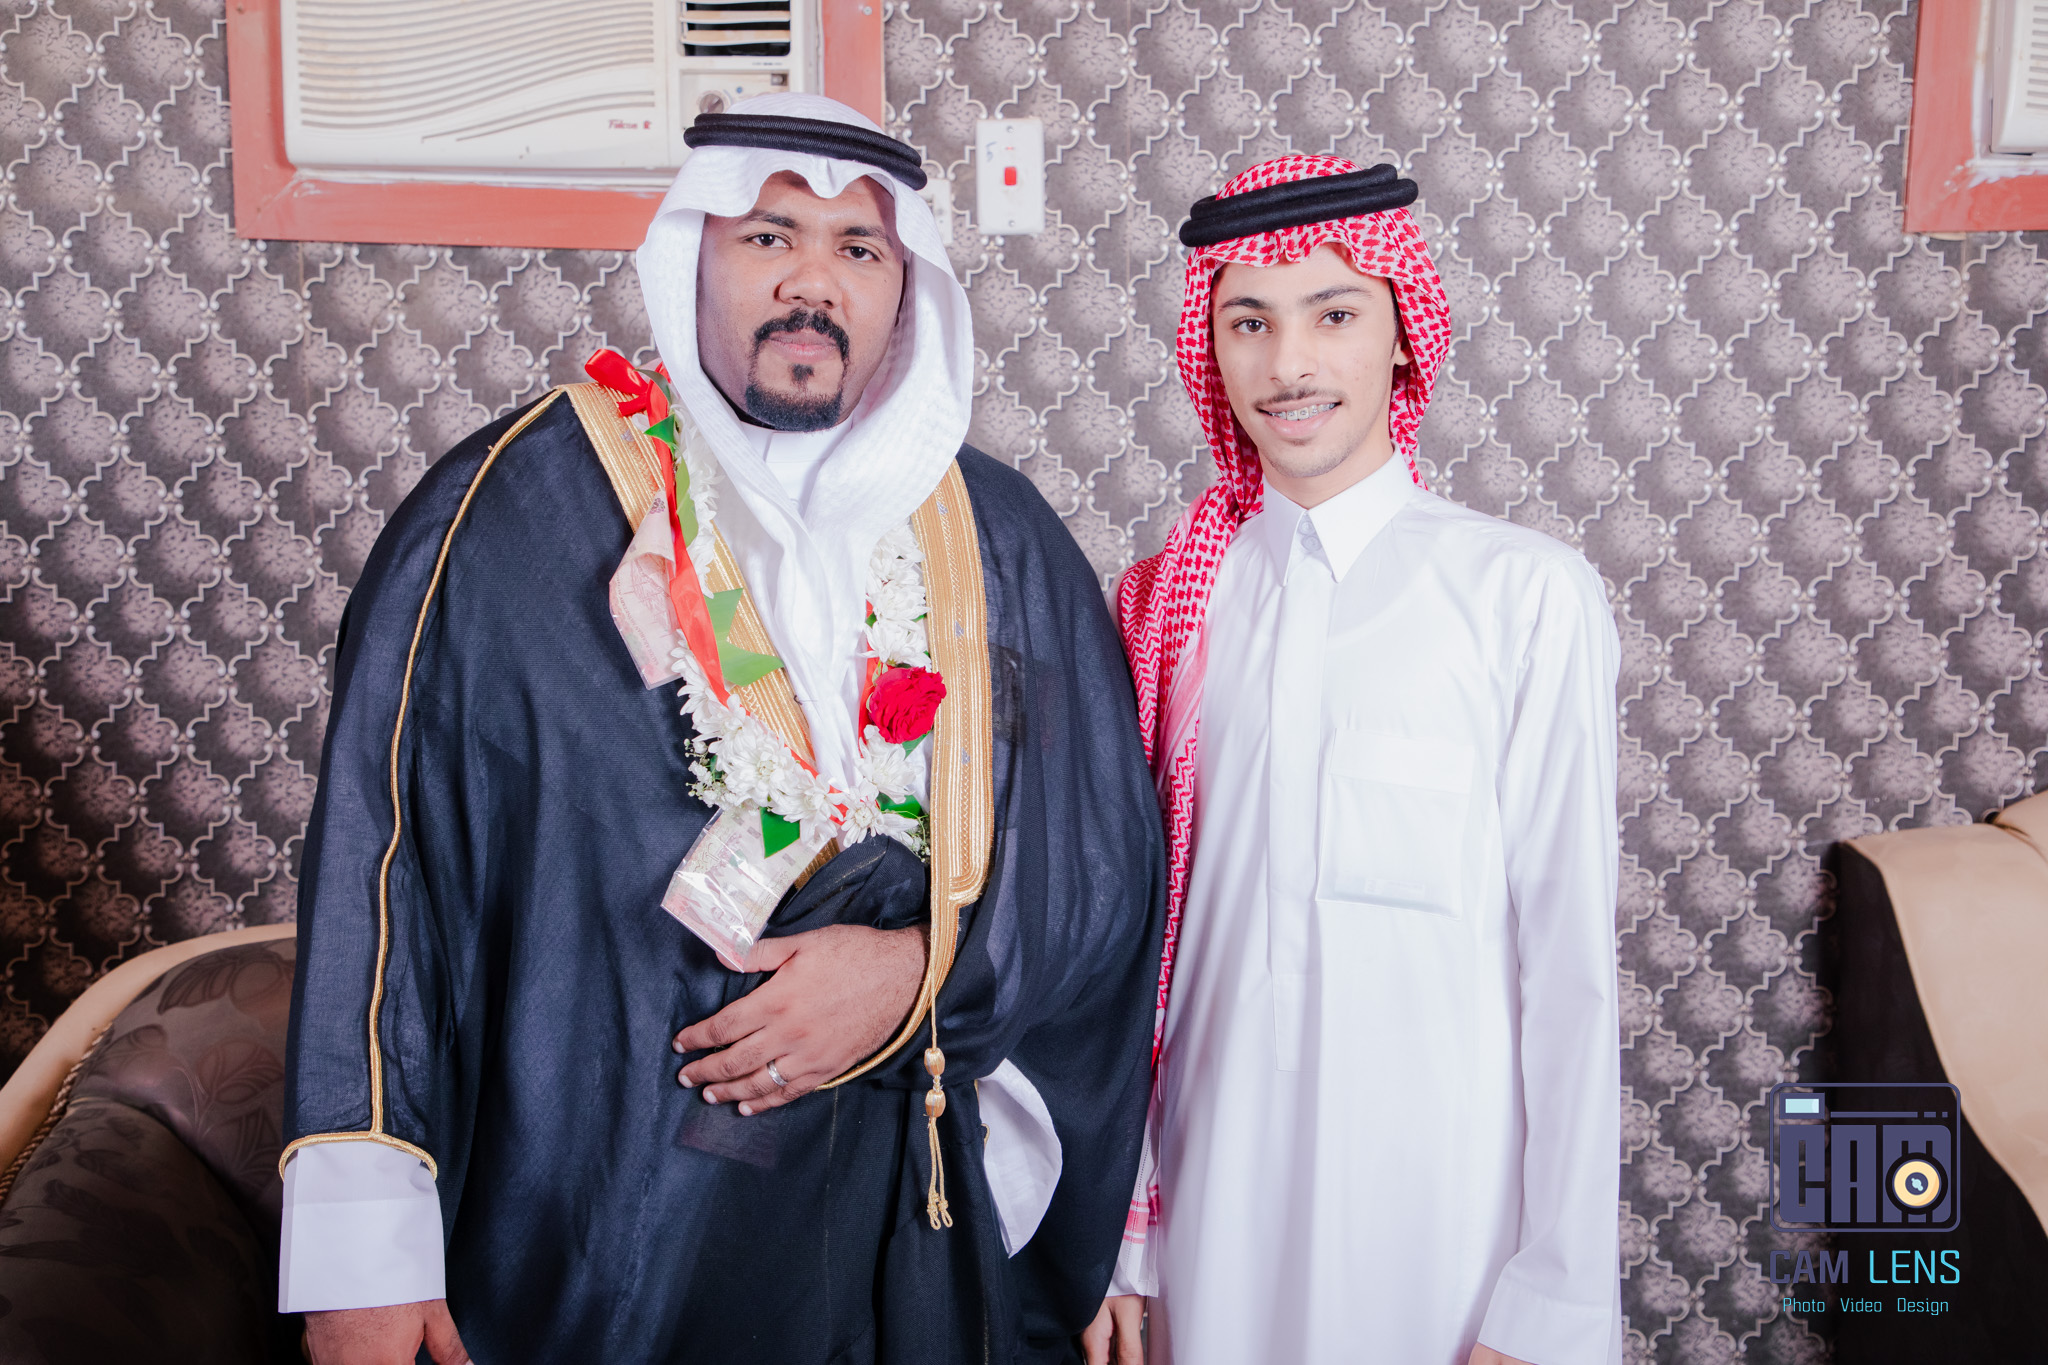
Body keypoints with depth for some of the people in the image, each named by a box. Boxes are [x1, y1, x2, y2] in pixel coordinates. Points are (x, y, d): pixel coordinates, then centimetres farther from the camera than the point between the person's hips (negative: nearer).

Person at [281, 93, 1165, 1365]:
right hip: (593, 1228, -2)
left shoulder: (999, 540, 2)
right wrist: (360, 1255, -13)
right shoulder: (519, 508, -7)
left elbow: (1108, 858, 2)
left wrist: (921, 972, -14)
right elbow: (383, 856, -10)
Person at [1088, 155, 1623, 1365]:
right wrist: (1118, 1239, 6)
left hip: (1448, 1205, -2)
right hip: (1214, 1197, 3)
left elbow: (1571, 959, -8)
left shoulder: (1530, 594, -9)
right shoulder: (1164, 602, 1)